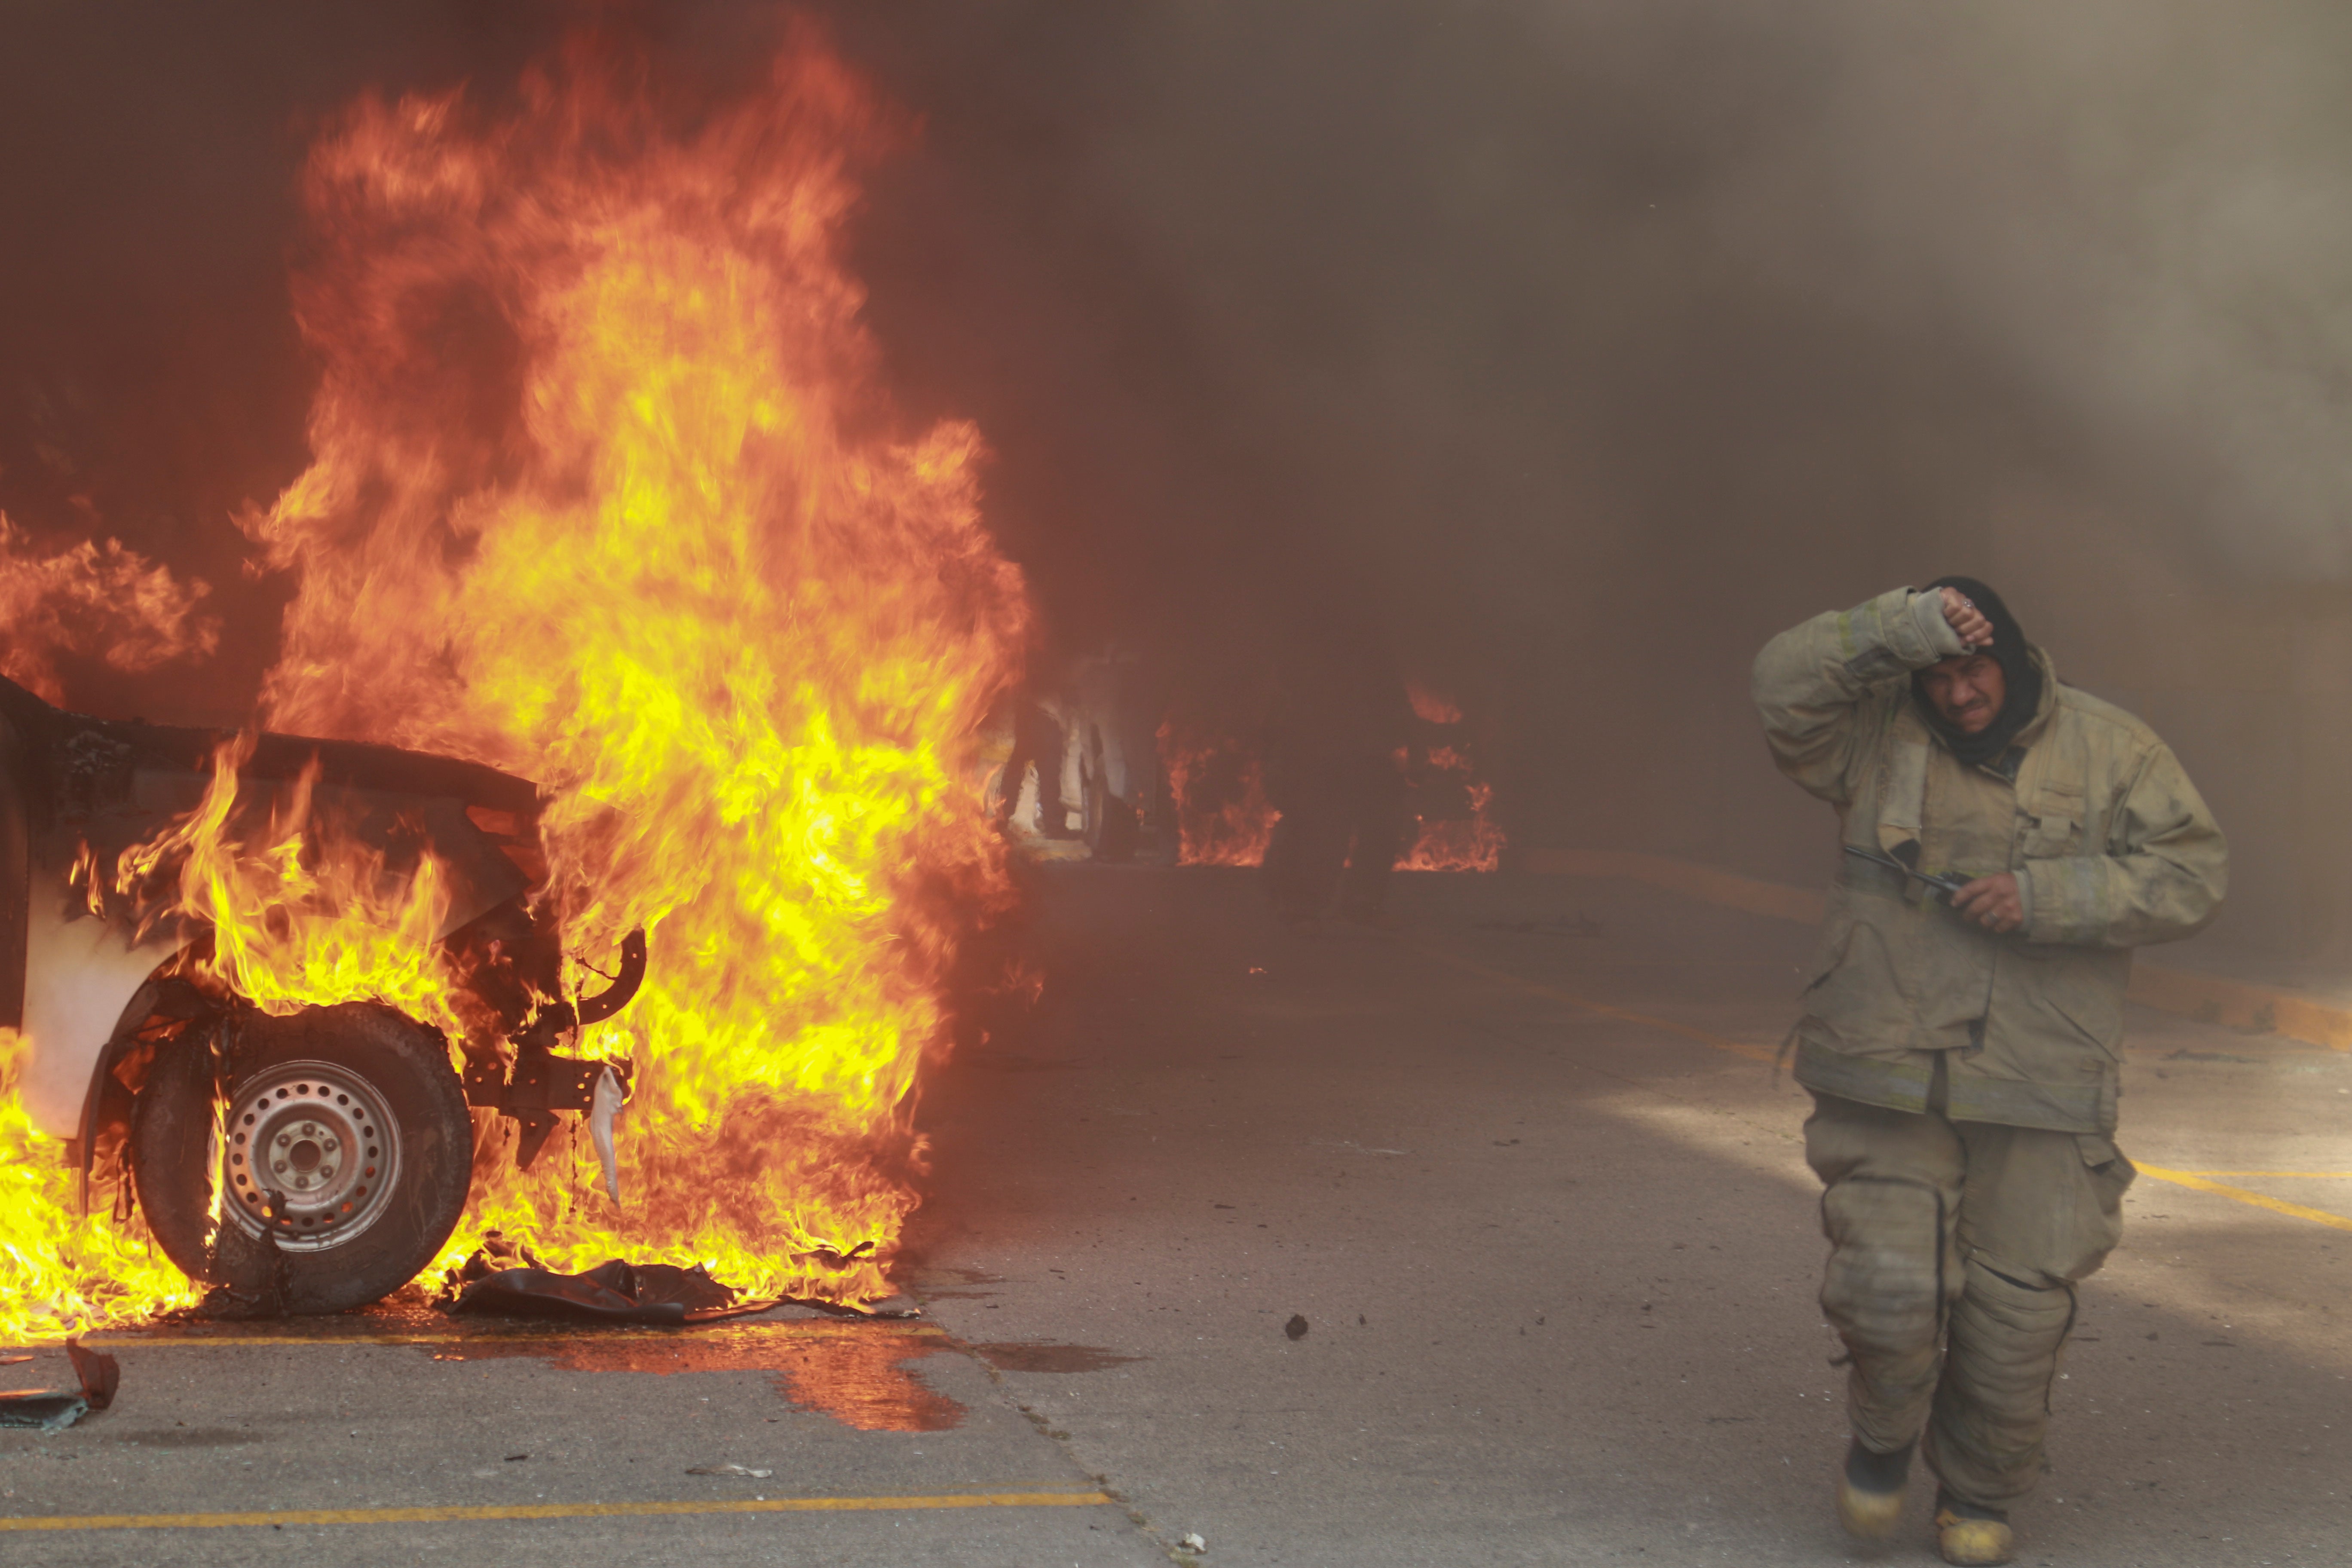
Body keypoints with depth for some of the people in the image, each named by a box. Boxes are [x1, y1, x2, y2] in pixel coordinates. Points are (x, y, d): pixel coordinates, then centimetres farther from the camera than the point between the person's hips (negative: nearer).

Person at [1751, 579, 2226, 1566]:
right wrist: (1903, 627, -22)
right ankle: (1884, 1437, 23)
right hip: (1891, 1076, 0)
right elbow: (1786, 684, -14)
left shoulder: (2109, 750, 2)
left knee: (2016, 1308, 2)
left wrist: (2044, 895, -16)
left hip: (2038, 1087, 1)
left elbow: (2190, 875, -4)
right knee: (1889, 1284, -8)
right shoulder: (1880, 740, 2)